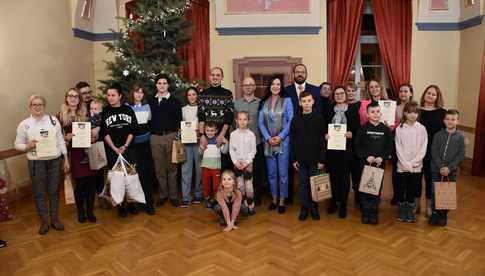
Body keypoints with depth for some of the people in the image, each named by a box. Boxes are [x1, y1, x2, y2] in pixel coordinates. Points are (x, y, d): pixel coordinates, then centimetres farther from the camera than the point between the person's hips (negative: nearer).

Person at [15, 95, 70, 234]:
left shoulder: (53, 120, 2)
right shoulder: (24, 124, -2)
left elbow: (61, 140, 5)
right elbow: (17, 144, 3)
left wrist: (66, 159, 4)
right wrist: (28, 146, -19)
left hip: (54, 161, 1)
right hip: (36, 163, -1)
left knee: (54, 191, 11)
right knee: (39, 193, 8)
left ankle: (55, 219, 26)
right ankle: (44, 221, 23)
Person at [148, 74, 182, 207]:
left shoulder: (175, 101, 4)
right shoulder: (150, 101, 10)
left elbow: (178, 120, 4)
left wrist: (177, 135, -4)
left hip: (170, 136, -2)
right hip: (155, 137, 2)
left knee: (171, 167, 4)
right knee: (159, 168, 7)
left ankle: (173, 195, 14)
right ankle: (163, 194, 20)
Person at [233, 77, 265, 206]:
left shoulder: (261, 103, 5)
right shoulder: (236, 103, 7)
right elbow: (233, 121, 6)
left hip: (257, 143, 0)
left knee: (257, 172, 6)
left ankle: (256, 198, 20)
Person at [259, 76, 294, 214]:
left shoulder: (287, 100, 1)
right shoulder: (264, 102, 7)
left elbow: (290, 121, -4)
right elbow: (260, 122, 4)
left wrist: (280, 137, -13)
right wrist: (268, 138, -9)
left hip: (283, 141, -2)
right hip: (268, 142, 3)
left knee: (282, 173, 0)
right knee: (271, 173, 9)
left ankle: (282, 201, 11)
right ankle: (274, 199, 22)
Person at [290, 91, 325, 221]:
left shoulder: (319, 118, -4)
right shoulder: (296, 119, 1)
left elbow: (322, 140, -4)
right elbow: (292, 141, 2)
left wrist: (322, 160, -7)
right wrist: (293, 159, -1)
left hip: (315, 158, -1)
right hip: (301, 159, 1)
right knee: (303, 184, 9)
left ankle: (314, 208, 23)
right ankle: (305, 208, 21)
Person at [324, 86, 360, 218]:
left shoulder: (352, 109, 4)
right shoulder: (329, 110, 9)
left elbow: (358, 128, 2)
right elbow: (323, 127, 10)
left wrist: (352, 134, -16)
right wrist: (325, 135, -8)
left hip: (347, 147, -2)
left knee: (345, 175, 3)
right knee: (333, 174, 6)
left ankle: (343, 204, 14)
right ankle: (334, 200, 22)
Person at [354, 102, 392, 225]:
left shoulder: (385, 129, 4)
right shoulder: (363, 129, -1)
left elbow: (389, 147, 3)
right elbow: (357, 146, -3)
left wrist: (382, 157, -11)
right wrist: (366, 157, -14)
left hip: (380, 164, 1)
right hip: (365, 163, -1)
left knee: (377, 189, 6)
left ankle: (374, 214, 18)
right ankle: (365, 213, 15)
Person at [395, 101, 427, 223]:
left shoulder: (422, 129, -2)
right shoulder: (399, 128, -4)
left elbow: (423, 149, -4)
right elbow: (398, 149, -5)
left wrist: (413, 163, -12)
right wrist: (406, 164, -12)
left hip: (416, 166, 1)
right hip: (402, 166, 0)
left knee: (413, 189, 9)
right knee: (401, 189, 7)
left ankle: (410, 211, 25)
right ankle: (402, 212, 23)